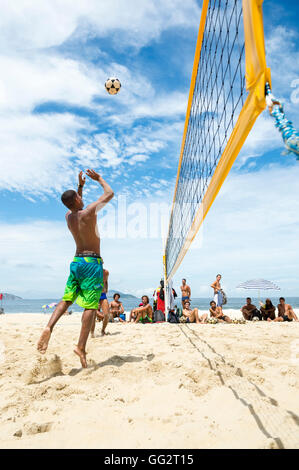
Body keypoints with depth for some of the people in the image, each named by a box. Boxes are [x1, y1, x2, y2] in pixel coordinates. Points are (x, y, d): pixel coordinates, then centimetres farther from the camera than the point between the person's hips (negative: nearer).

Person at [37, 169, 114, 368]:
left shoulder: (68, 216, 8)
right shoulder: (88, 212, -11)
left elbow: (75, 206, 35)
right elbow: (110, 193, -1)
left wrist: (81, 185, 33)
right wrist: (99, 178, 14)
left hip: (76, 262, 7)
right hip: (92, 262, -7)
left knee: (67, 299, 12)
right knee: (91, 305, -4)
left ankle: (49, 327, -8)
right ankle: (81, 346, -6)